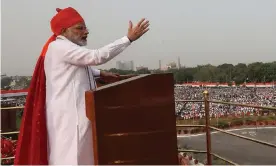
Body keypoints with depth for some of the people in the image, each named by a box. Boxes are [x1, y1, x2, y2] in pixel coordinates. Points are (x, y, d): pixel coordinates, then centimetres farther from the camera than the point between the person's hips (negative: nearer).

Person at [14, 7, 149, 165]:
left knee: (80, 153, 15)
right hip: (67, 112, -10)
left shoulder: (66, 48, 16)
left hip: (75, 110, 10)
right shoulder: (60, 47, -16)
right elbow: (96, 56, -25)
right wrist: (129, 38, -24)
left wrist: (99, 73, 24)